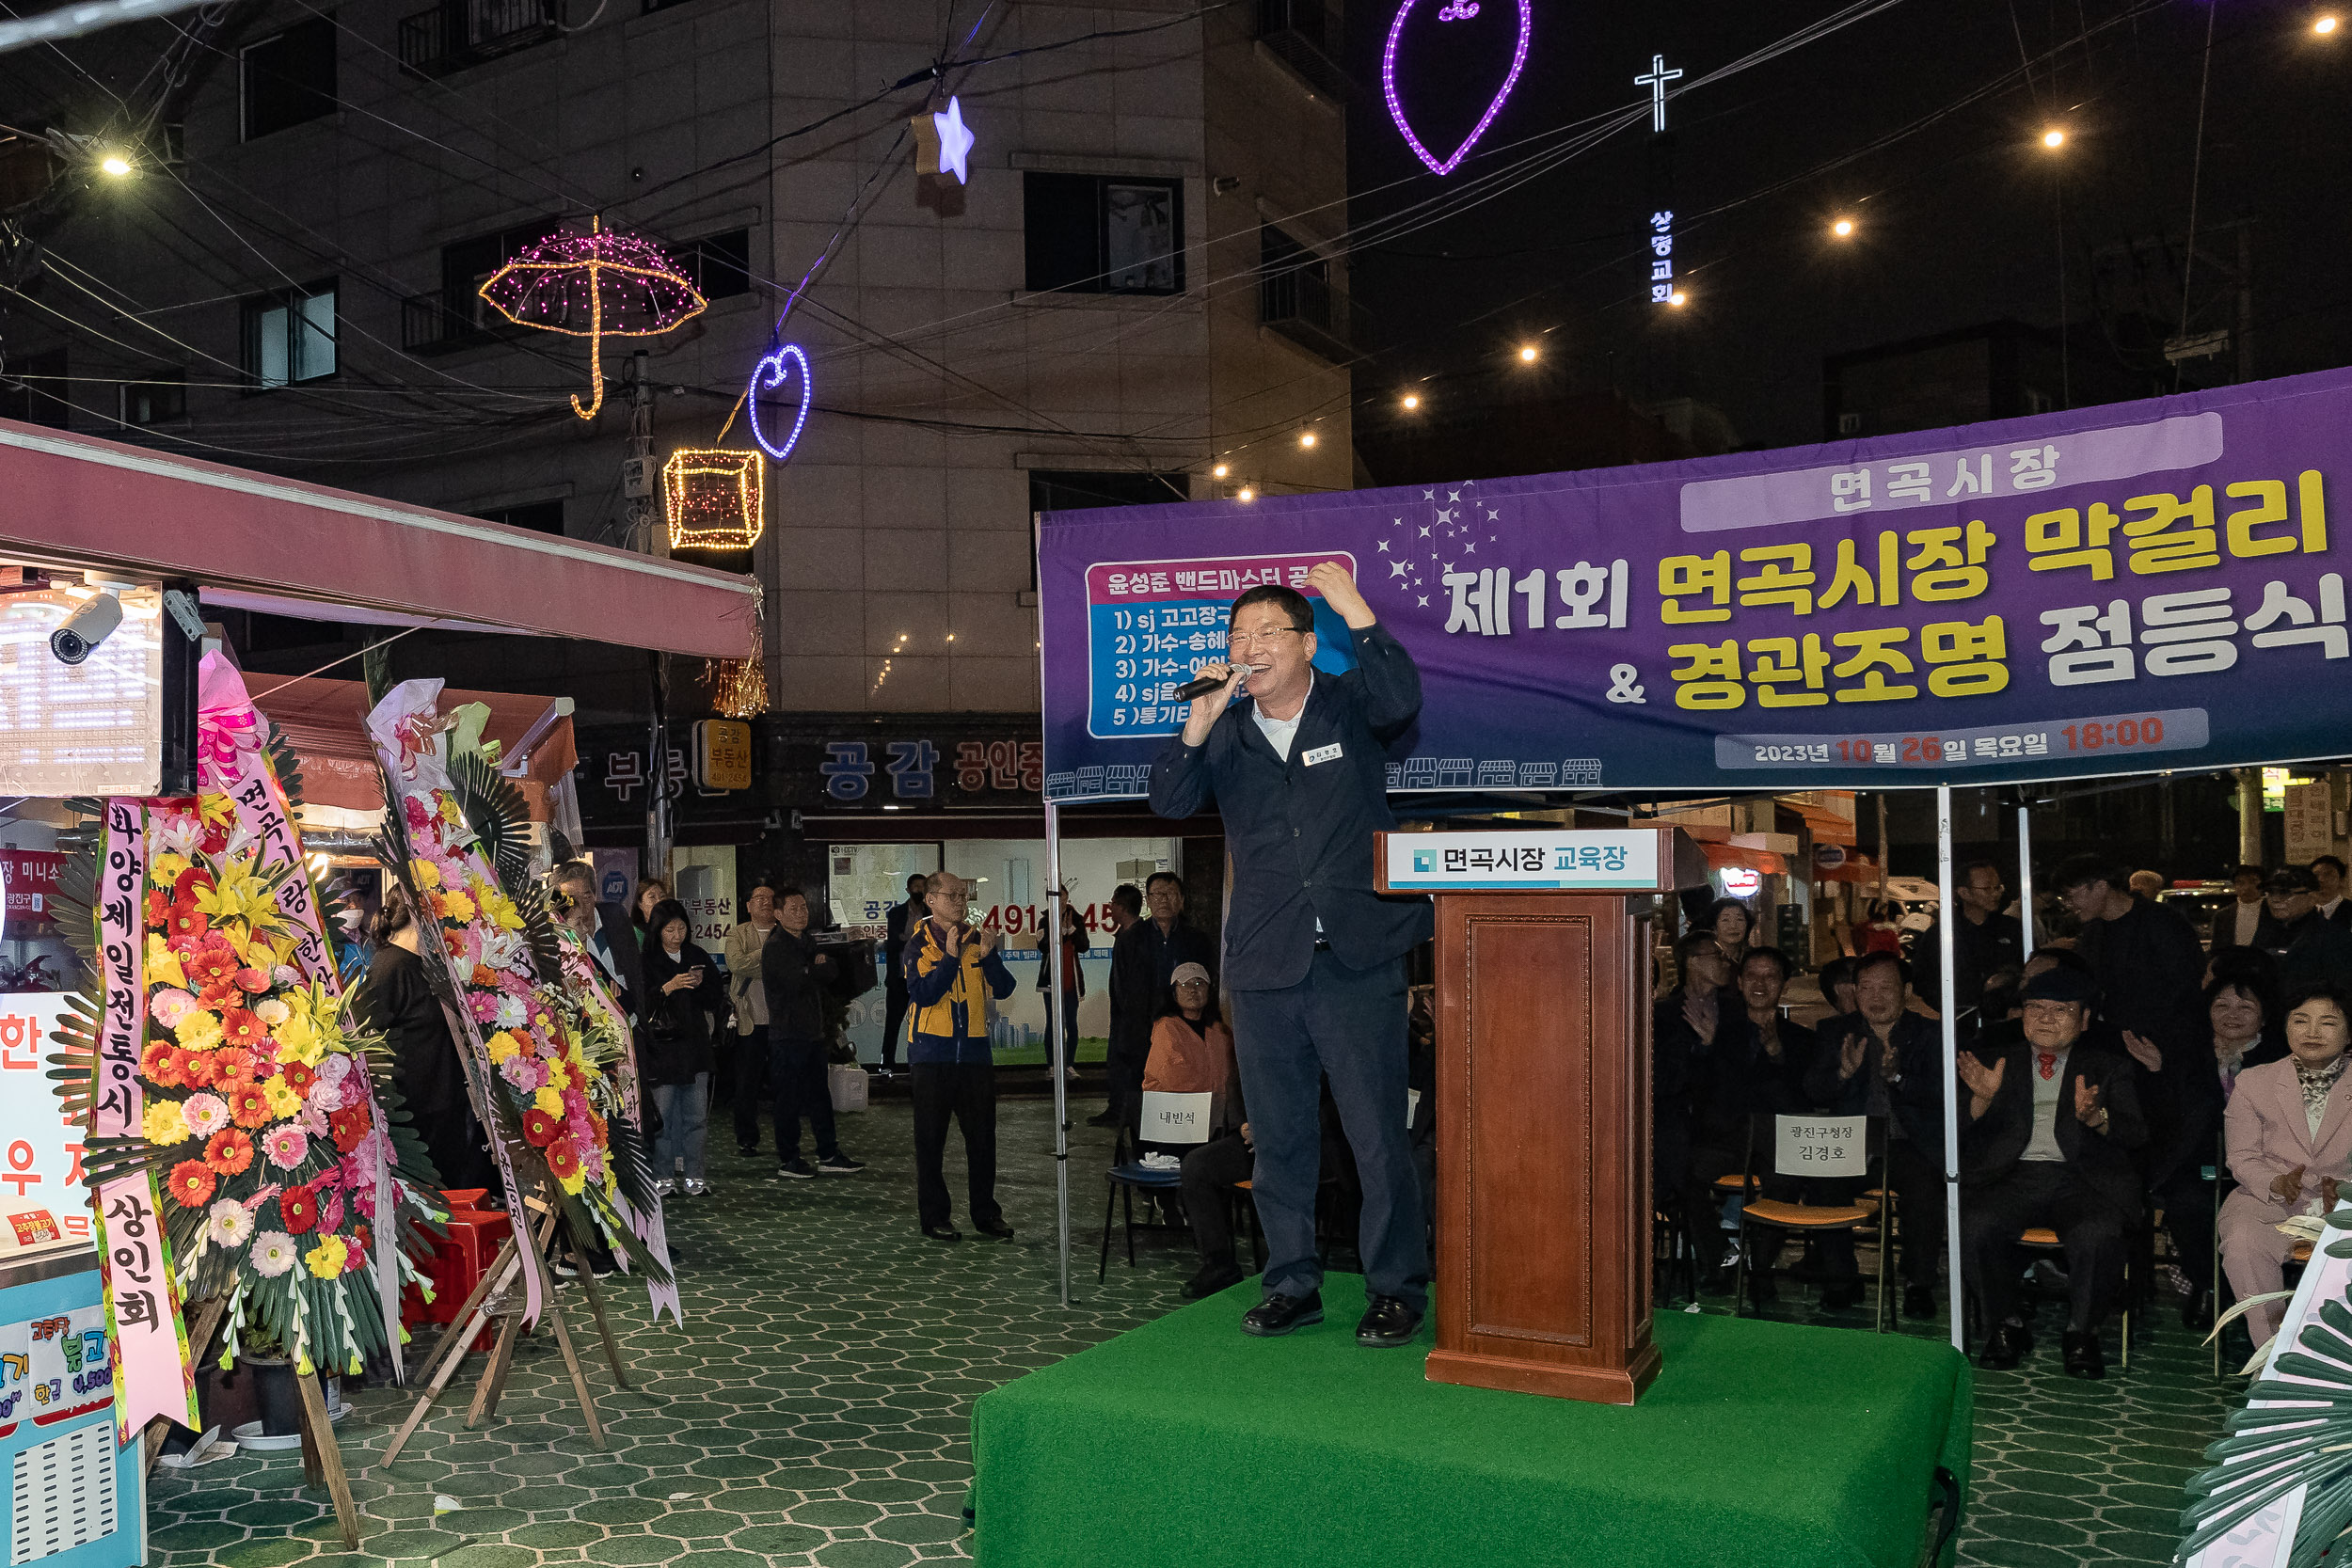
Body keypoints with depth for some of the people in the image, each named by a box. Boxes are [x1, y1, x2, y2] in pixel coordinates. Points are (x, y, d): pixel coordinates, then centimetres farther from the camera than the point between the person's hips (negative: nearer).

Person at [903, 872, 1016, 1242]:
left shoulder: (977, 941, 8)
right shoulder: (919, 945, -2)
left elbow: (1003, 990, -1)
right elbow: (922, 995, -15)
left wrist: (989, 956, -16)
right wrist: (950, 957, -21)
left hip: (974, 1051, 3)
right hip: (933, 1053, -3)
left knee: (982, 1135, 6)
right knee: (931, 1138, 4)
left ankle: (986, 1214, 17)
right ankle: (933, 1217, 13)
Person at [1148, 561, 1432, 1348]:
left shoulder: (1349, 706, 4)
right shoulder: (1225, 733, 13)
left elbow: (1400, 701, -18)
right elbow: (1170, 802, -1)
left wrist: (1354, 609, -22)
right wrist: (1199, 721, -14)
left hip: (1357, 962, -3)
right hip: (1263, 967, 4)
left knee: (1378, 1137, -1)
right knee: (1280, 1137, 11)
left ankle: (1396, 1290, 12)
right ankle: (1293, 1284, 23)